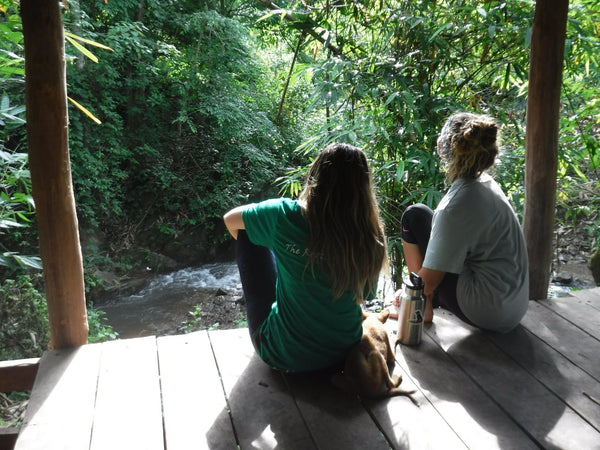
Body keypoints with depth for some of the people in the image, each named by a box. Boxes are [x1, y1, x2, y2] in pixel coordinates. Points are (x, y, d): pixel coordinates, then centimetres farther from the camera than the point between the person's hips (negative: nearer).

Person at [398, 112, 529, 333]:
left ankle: (422, 306, 5)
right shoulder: (487, 184, 2)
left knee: (415, 215, -3)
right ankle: (426, 299, 16)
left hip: (485, 312, -8)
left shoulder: (458, 203, -24)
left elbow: (430, 279, -20)